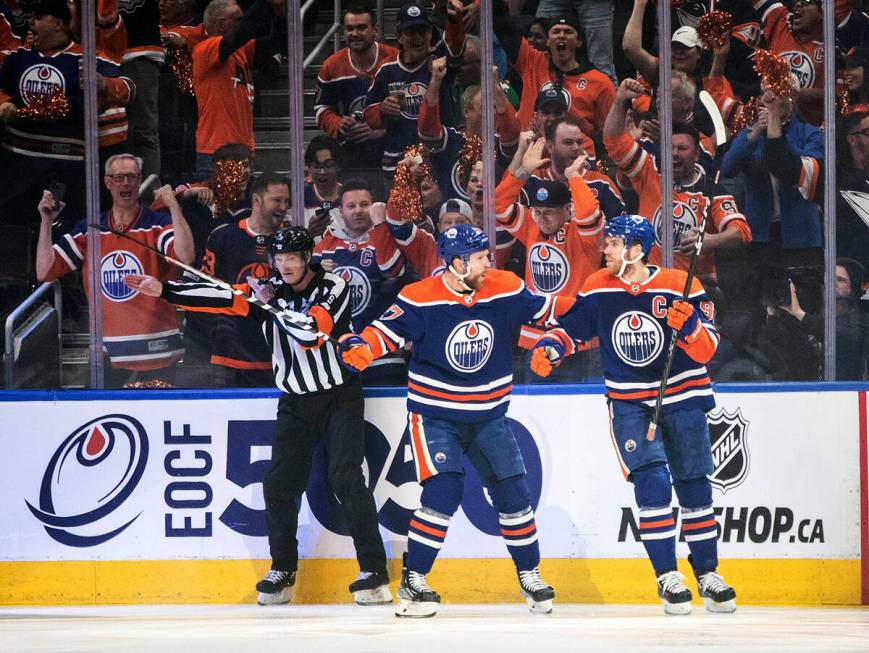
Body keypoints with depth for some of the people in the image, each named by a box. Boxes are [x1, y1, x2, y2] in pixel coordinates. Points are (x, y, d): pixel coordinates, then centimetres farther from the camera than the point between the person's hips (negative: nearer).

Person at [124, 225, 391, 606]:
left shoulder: (333, 289, -11)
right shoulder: (270, 290, 4)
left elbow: (311, 333, -26)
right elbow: (220, 296, -3)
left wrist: (272, 303, -15)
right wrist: (163, 290, -10)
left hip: (339, 399, -5)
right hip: (295, 403, 5)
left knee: (345, 478, -17)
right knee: (280, 484, -1)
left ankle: (374, 571, -15)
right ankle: (283, 572, 14)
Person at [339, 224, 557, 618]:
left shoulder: (506, 289, -6)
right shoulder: (421, 298, -16)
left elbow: (545, 310, 7)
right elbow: (388, 330, -18)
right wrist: (361, 347, -36)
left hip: (488, 415, 4)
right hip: (435, 415, -4)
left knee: (512, 492, 4)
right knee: (444, 489, -19)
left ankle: (529, 575, 23)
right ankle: (412, 580, -9)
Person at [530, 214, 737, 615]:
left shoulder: (680, 288, -13)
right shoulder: (597, 289, -3)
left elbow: (706, 349, -14)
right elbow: (572, 328, 10)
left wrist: (689, 325, -34)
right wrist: (548, 349, -10)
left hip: (682, 398, -1)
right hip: (629, 403, 1)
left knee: (694, 487, 6)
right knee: (652, 481, -15)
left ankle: (708, 575, 21)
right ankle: (667, 578, -8)